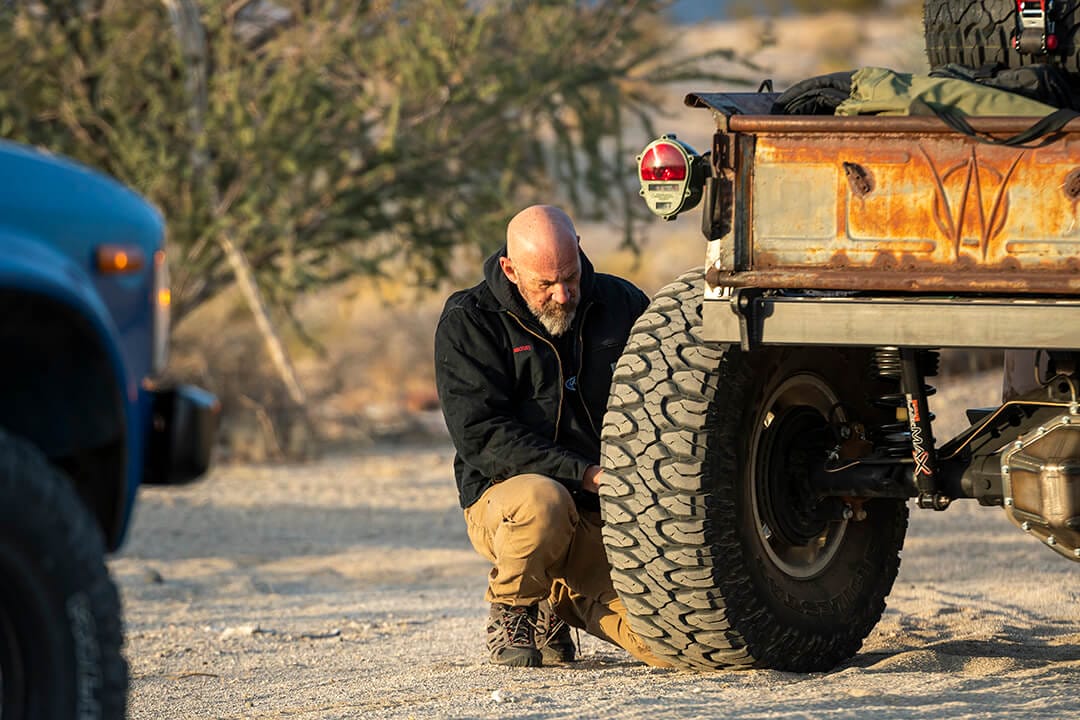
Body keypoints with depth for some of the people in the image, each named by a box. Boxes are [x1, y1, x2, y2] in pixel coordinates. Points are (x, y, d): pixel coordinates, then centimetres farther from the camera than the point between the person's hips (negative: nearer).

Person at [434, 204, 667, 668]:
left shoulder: (622, 305, 6)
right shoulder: (469, 322, -4)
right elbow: (480, 435, -14)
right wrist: (584, 473, -23)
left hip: (610, 514, 3)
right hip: (503, 497, -3)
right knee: (541, 501, -42)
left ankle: (563, 600, 16)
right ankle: (511, 610, -8)